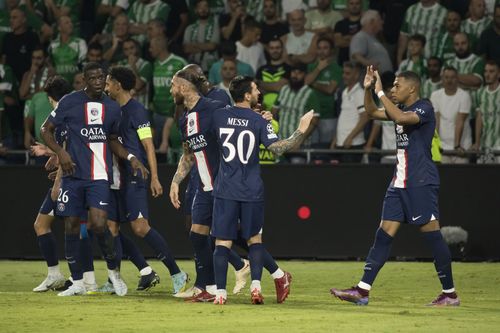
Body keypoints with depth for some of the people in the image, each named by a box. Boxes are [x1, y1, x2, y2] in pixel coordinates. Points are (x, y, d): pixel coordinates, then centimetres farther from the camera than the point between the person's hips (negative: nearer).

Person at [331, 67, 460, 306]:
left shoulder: (424, 108, -10)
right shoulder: (401, 110, 16)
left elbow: (401, 117, -29)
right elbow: (372, 112, 27)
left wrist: (380, 92, -22)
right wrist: (368, 89, 10)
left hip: (421, 182, -9)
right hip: (400, 182, 9)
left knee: (431, 234, -6)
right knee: (384, 234, 4)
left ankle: (450, 294, 1)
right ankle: (362, 291, 1)